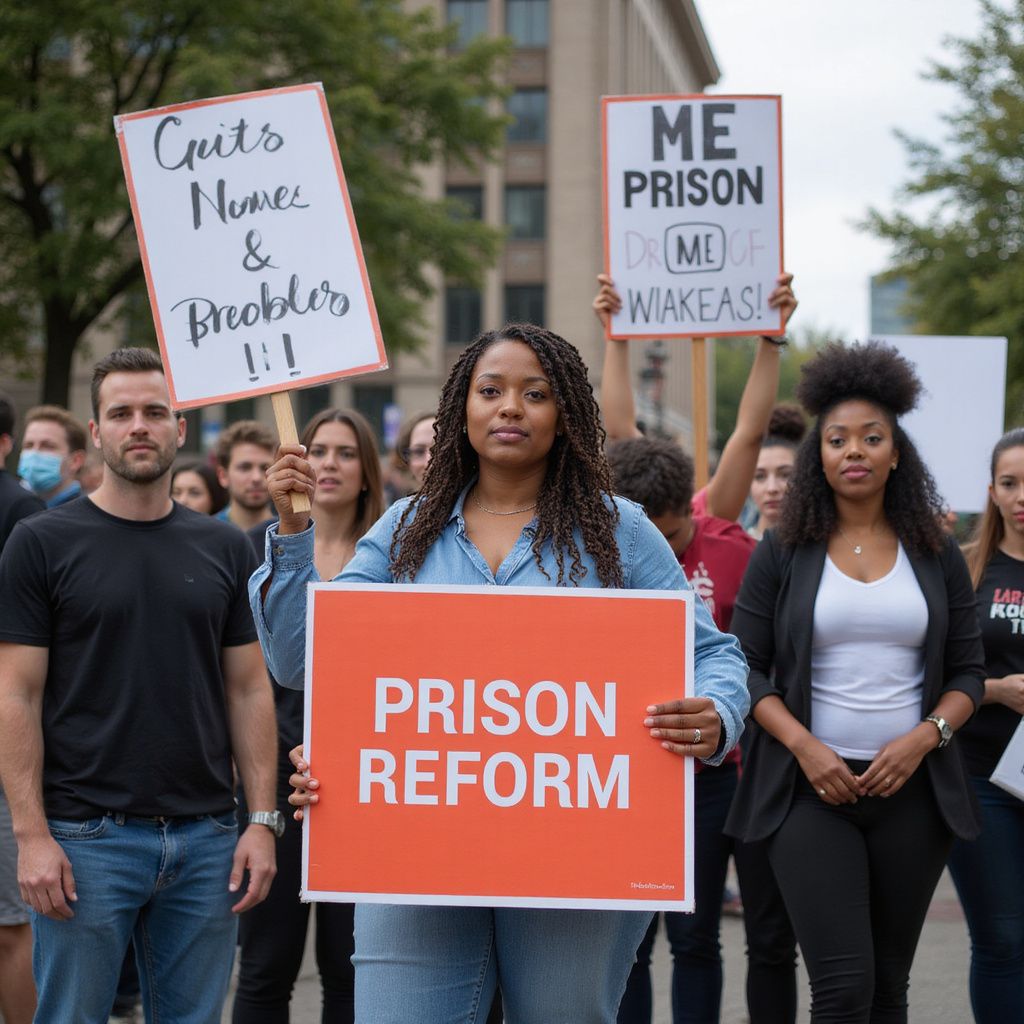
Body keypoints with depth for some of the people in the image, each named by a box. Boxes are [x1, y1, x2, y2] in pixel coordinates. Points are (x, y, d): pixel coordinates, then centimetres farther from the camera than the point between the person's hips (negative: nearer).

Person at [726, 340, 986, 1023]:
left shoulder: (936, 556, 8)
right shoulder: (783, 554, 3)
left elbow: (969, 671, 10)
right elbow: (745, 667, 1)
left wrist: (924, 737, -8)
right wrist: (804, 746, -13)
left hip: (911, 789, 3)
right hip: (812, 788, -2)